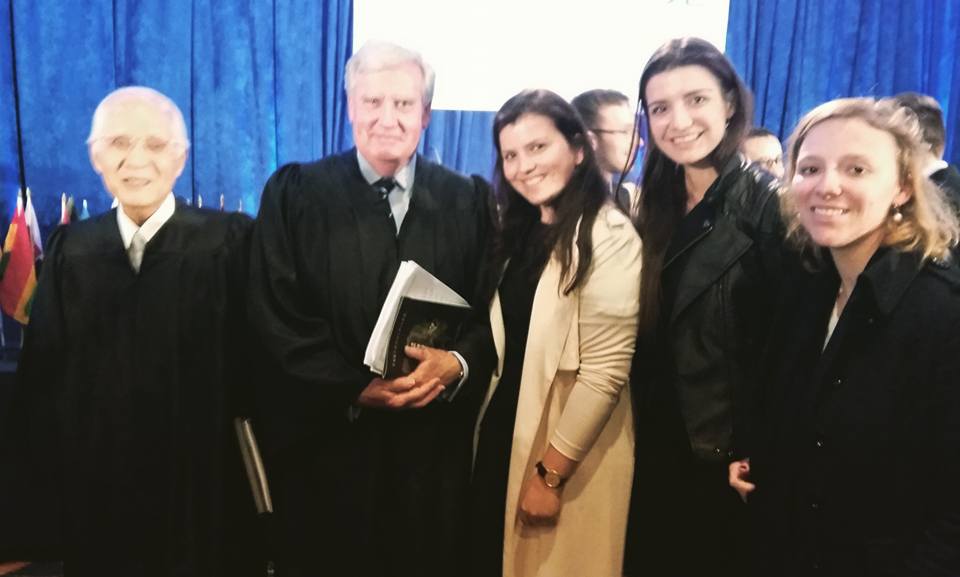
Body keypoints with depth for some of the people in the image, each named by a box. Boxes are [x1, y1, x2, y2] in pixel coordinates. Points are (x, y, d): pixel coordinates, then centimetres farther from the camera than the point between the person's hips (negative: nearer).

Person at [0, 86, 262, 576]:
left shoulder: (229, 241, -10)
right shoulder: (70, 250, 3)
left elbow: (254, 368, -12)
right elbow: (40, 380, 5)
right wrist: (40, 500, 5)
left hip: (204, 496, -3)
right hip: (96, 497, 4)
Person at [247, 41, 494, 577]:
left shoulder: (468, 200, 3)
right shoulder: (295, 192, -1)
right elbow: (275, 317, -6)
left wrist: (457, 364, -19)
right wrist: (356, 388, -15)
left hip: (434, 442, 2)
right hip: (326, 442, -1)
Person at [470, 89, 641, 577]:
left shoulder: (610, 236, -16)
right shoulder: (518, 229, 8)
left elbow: (604, 371, -20)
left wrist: (551, 472, -17)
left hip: (567, 455, -7)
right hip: (501, 432, 7)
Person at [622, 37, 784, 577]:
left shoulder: (771, 203, -14)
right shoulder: (658, 205, 5)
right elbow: (646, 338, 9)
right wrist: (643, 435, 5)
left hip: (733, 461, -6)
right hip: (659, 453, 6)